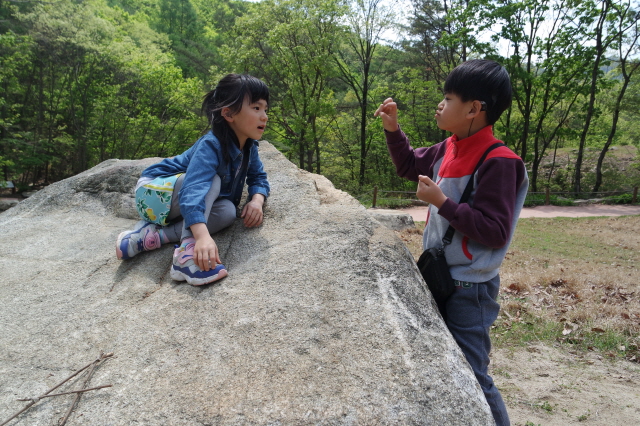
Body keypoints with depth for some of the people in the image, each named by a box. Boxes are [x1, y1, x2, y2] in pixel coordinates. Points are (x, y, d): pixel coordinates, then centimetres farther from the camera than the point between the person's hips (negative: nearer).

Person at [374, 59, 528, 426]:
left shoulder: (497, 162, -22)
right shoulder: (449, 149, 2)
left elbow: (495, 232, -25)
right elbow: (409, 165, 19)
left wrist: (442, 202, -25)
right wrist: (393, 129, 6)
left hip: (470, 288, -9)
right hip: (438, 275, 9)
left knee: (470, 375, 3)